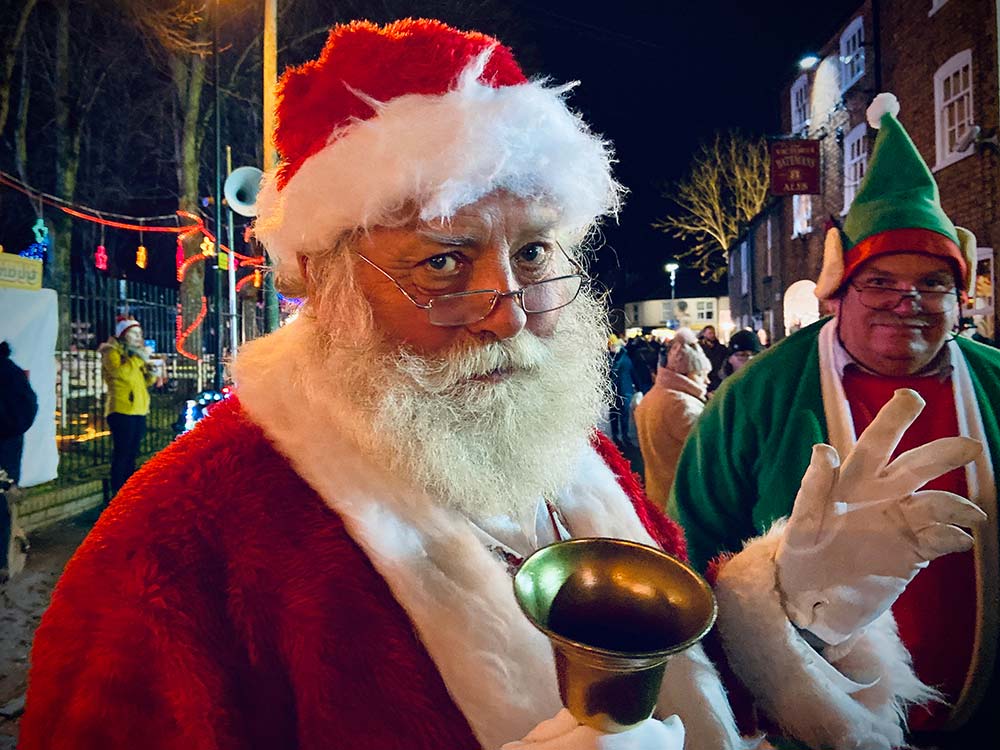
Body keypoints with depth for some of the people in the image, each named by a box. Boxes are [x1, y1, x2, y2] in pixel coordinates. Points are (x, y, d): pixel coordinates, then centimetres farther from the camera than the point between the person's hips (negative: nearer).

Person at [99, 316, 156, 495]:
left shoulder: (134, 353, 22)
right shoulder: (112, 352, -1)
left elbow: (144, 381, 24)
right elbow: (121, 372, -21)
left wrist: (151, 373, 5)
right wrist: (139, 358, -16)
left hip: (138, 410, 8)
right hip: (121, 411, -8)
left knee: (132, 455, 9)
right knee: (121, 455, -9)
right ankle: (117, 495, -7)